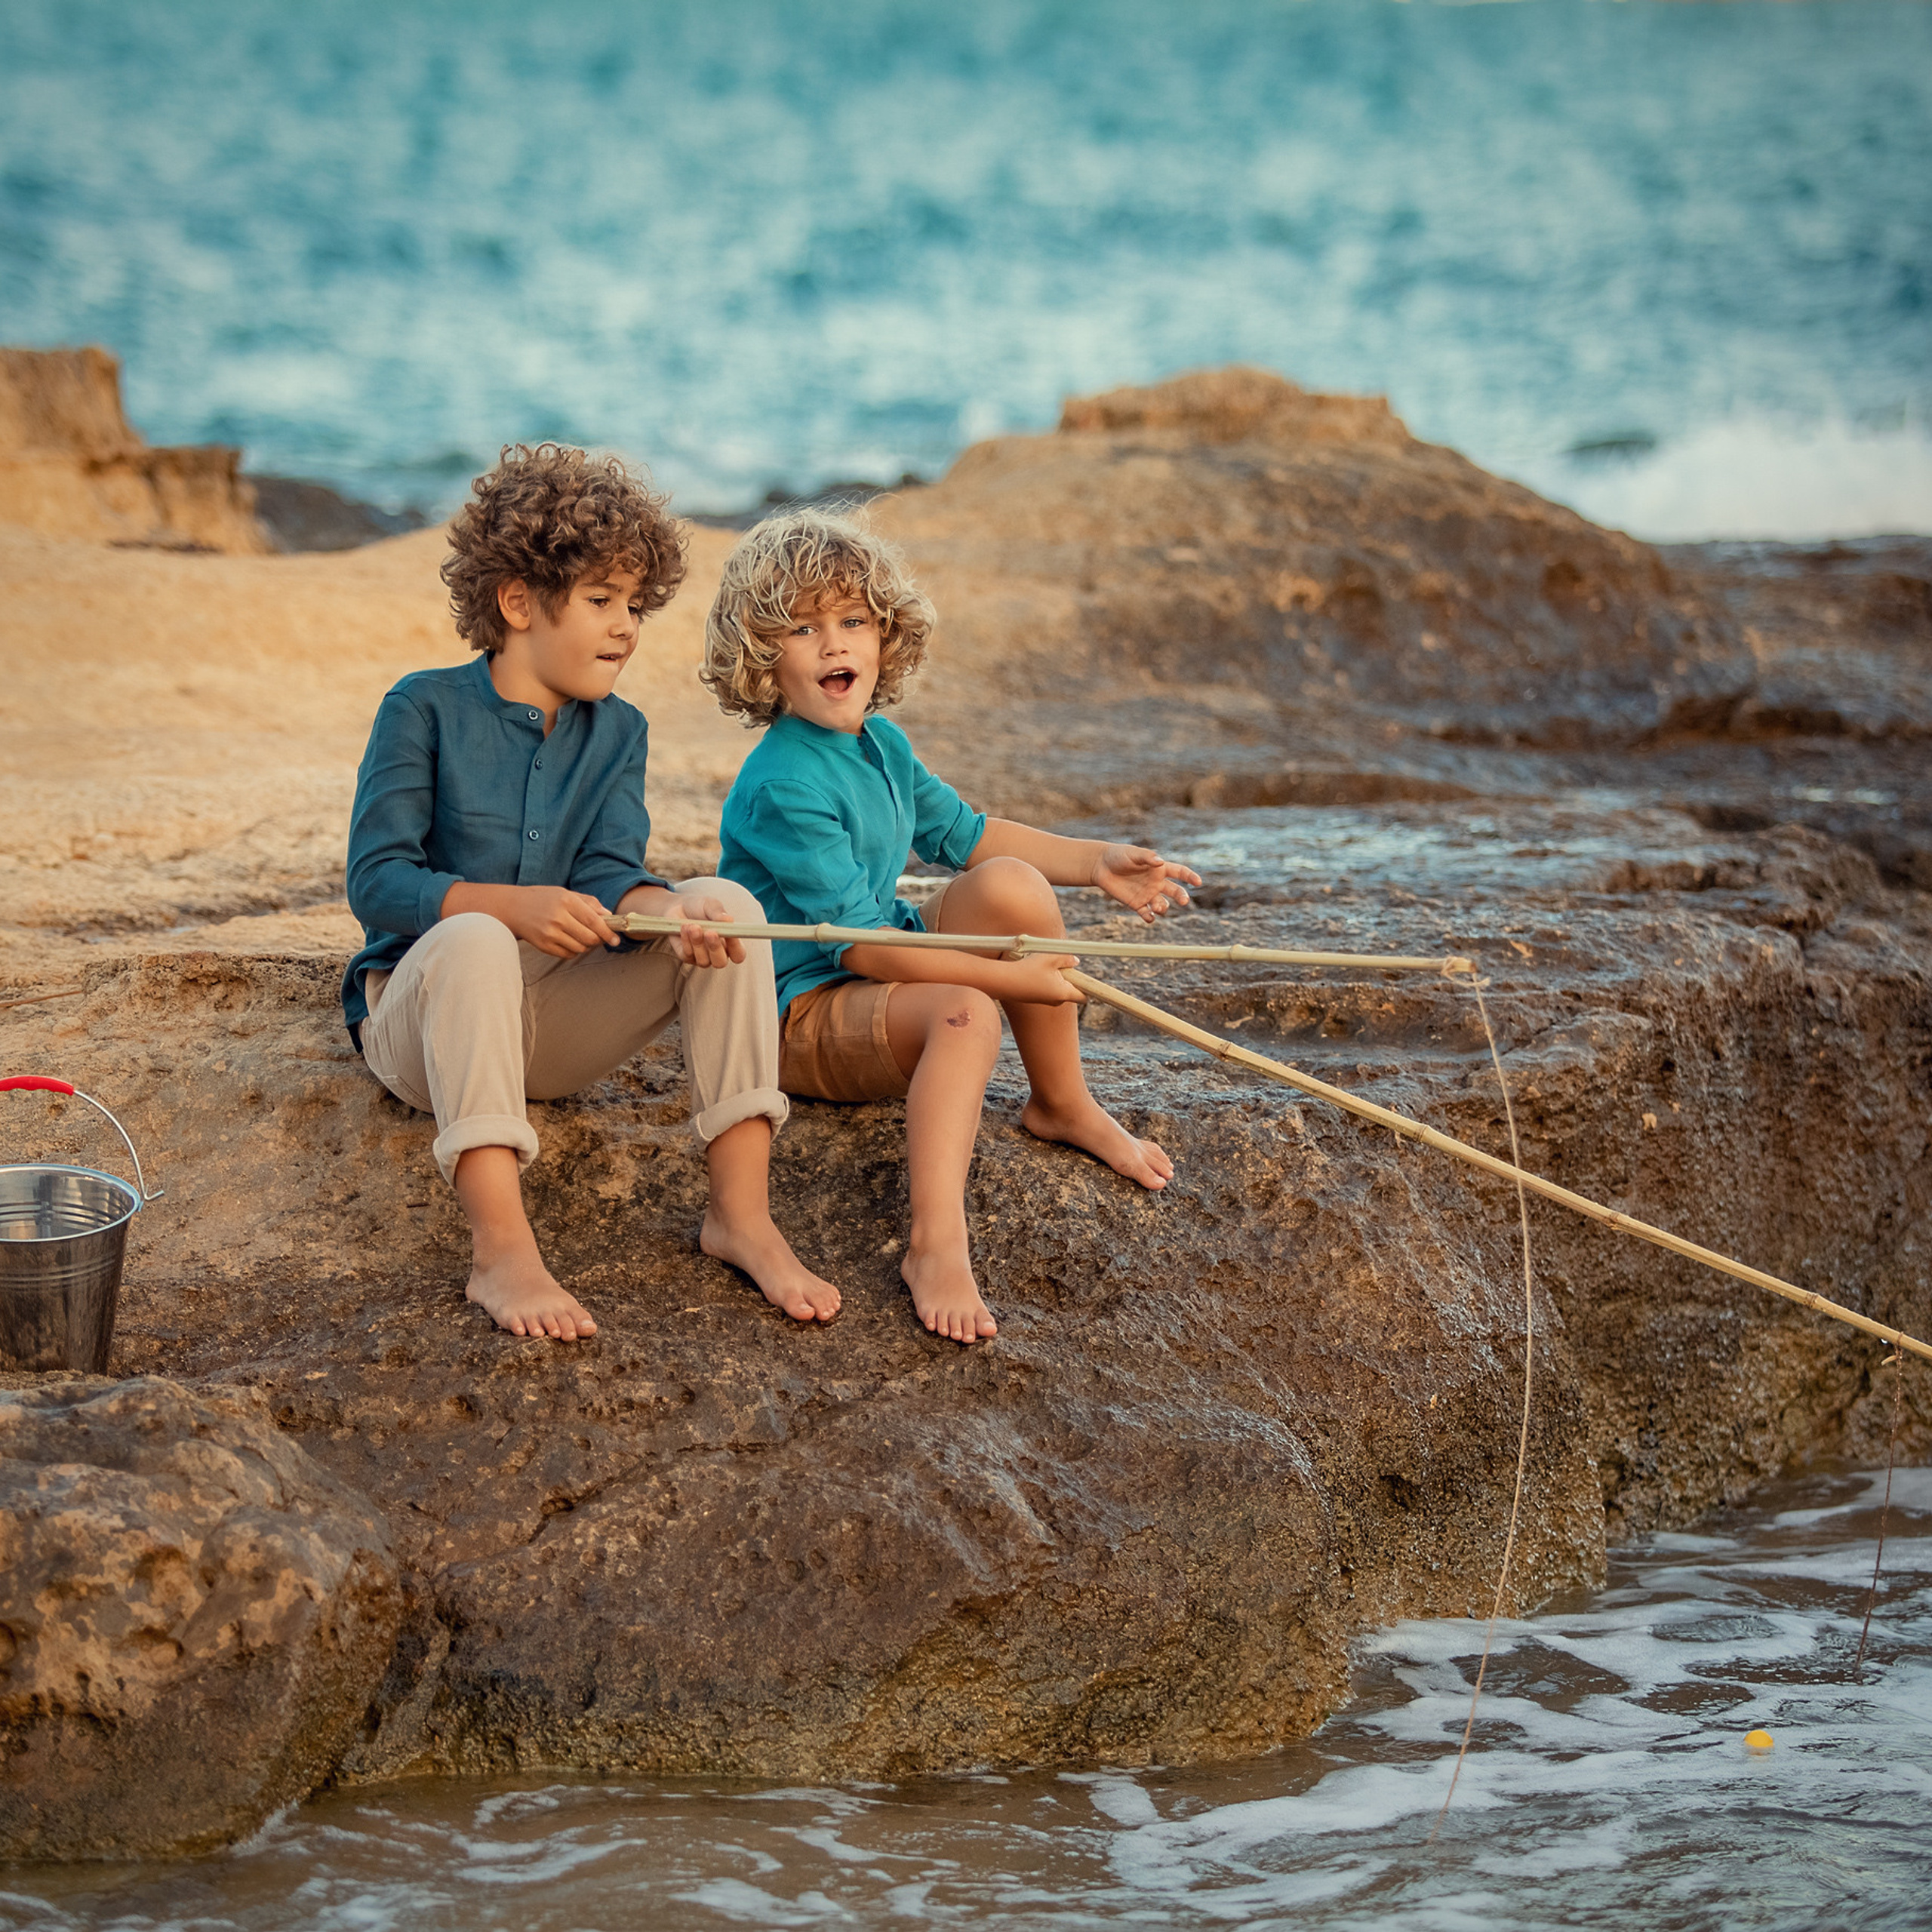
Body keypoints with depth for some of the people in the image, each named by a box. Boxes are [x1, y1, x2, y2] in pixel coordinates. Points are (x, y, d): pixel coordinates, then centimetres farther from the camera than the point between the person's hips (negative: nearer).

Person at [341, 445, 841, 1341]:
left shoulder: (617, 731, 9)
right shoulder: (427, 707, -5)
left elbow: (609, 876, -6)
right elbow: (375, 882, -14)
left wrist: (670, 912, -31)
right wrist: (515, 906, -31)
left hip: (552, 1027, 4)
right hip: (418, 1016, -4)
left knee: (726, 903, -18)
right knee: (474, 940, -39)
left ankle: (740, 1210, -24)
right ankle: (502, 1252, -48)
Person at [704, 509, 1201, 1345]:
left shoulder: (881, 743, 6)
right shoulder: (783, 789, -24)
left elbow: (961, 831, 22)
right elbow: (859, 944, -26)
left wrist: (1097, 861, 12)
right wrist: (1013, 977, -25)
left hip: (885, 975, 8)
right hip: (802, 1009, -8)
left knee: (1011, 882, -12)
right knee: (965, 1013, -35)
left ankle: (1064, 1105, 0)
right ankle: (936, 1246, -48)